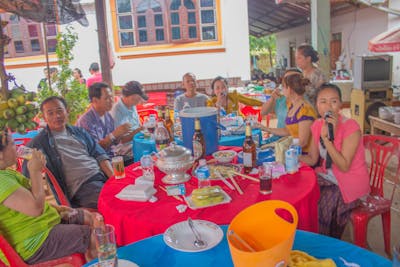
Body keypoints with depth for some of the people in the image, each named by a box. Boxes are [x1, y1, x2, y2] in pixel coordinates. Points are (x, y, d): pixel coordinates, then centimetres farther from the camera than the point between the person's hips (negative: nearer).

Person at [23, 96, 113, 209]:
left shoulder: (79, 132, 22)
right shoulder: (37, 144, 9)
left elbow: (100, 155, 16)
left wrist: (114, 177, -3)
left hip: (104, 176, 6)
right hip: (82, 186, -5)